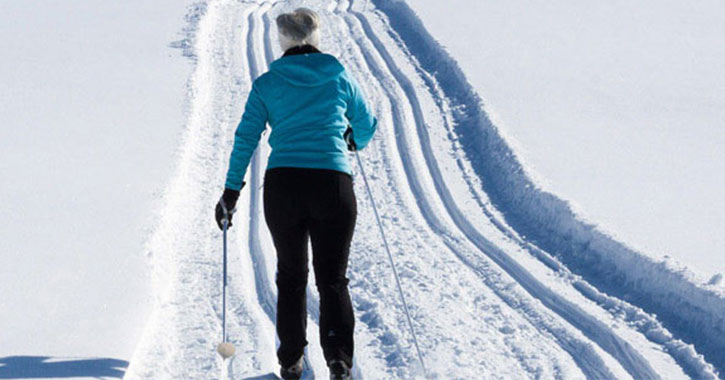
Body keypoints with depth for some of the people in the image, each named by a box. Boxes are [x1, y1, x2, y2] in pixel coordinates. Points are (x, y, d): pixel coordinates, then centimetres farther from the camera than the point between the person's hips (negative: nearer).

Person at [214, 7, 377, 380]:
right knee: (332, 278, 7)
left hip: (283, 184, 1)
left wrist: (231, 191, 8)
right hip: (333, 183, -1)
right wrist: (355, 141, 43)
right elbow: (366, 124, 20)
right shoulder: (340, 77, 8)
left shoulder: (266, 84, 7)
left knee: (291, 276, 18)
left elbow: (245, 138, 2)